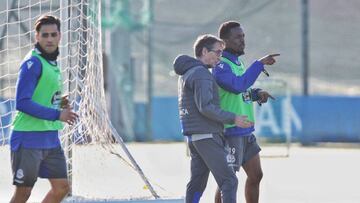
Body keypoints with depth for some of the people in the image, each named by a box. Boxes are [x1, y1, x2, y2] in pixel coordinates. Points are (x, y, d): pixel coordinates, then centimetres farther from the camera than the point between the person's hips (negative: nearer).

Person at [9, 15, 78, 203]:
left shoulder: (52, 62, 13)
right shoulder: (33, 63, -15)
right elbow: (22, 103, -22)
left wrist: (60, 102, 4)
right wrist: (57, 115, -23)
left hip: (50, 138, 9)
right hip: (29, 139, -9)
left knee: (62, 188, 5)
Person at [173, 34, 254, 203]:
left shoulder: (186, 74, 19)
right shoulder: (201, 74, -13)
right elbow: (205, 107, -22)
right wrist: (233, 119, -17)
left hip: (193, 136, 10)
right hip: (206, 136, -10)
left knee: (197, 182, 10)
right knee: (228, 180, -11)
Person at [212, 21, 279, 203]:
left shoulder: (237, 63, 14)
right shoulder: (221, 66, -16)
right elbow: (238, 85, -33)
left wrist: (258, 94, 3)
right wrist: (260, 64, -31)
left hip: (246, 132, 9)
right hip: (230, 132, -9)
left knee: (255, 175, 13)